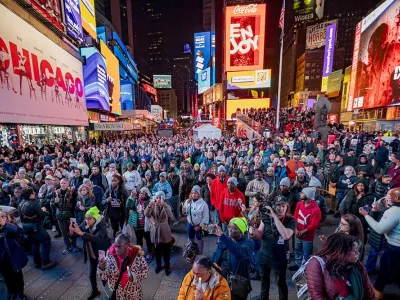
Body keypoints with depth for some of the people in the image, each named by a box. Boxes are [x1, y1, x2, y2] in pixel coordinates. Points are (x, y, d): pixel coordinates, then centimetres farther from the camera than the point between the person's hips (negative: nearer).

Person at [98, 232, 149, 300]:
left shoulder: (137, 255, -19)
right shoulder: (110, 255, -15)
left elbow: (145, 270, -8)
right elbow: (104, 277, -11)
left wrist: (135, 277, -23)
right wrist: (101, 268, -29)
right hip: (115, 294, 1)